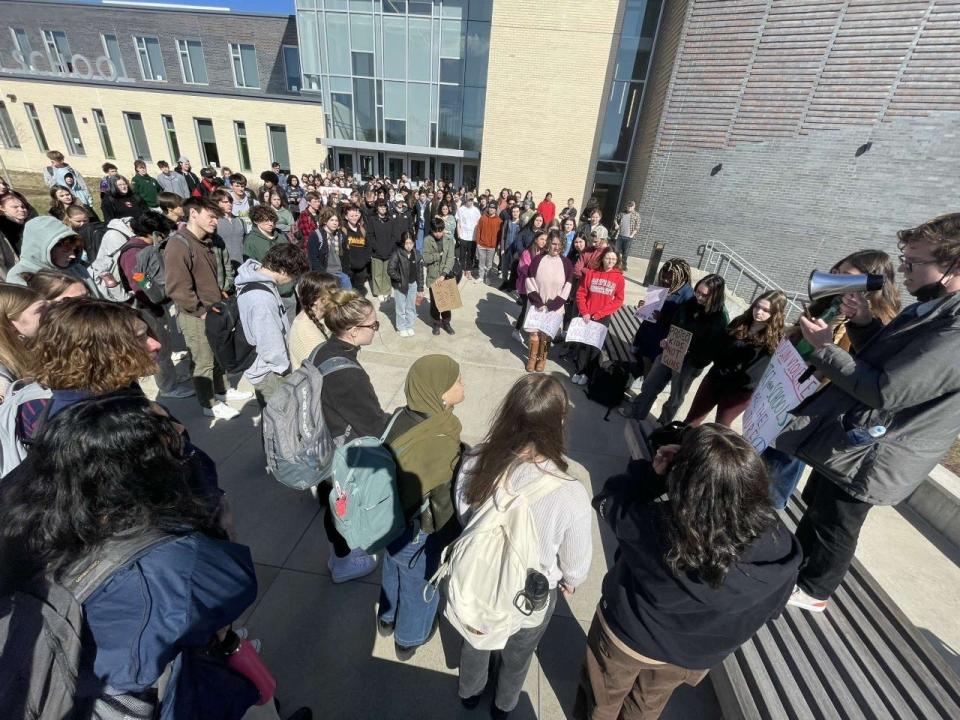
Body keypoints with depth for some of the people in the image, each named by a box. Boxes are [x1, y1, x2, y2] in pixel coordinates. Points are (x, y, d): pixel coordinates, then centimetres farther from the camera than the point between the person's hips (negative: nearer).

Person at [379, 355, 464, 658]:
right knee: (420, 585, 25)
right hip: (421, 534, -5)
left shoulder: (400, 418, -17)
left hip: (390, 519, 6)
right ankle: (410, 638, 52)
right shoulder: (444, 446, -36)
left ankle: (387, 618, 61)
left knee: (393, 571, 33)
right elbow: (445, 505, -23)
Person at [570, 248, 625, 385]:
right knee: (583, 343, 9)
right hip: (586, 316, 1)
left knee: (595, 345, 8)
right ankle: (579, 371, 23)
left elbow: (618, 300, -5)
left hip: (603, 318, -1)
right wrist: (584, 312, -11)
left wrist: (598, 314, -12)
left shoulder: (619, 277, -3)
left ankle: (587, 373, 20)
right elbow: (581, 293, 1)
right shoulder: (591, 273, -1)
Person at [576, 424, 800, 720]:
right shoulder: (776, 545, -31)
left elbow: (608, 500, -22)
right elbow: (771, 607, -9)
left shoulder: (656, 526, -44)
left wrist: (652, 473, -22)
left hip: (627, 636, -3)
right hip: (697, 656, 3)